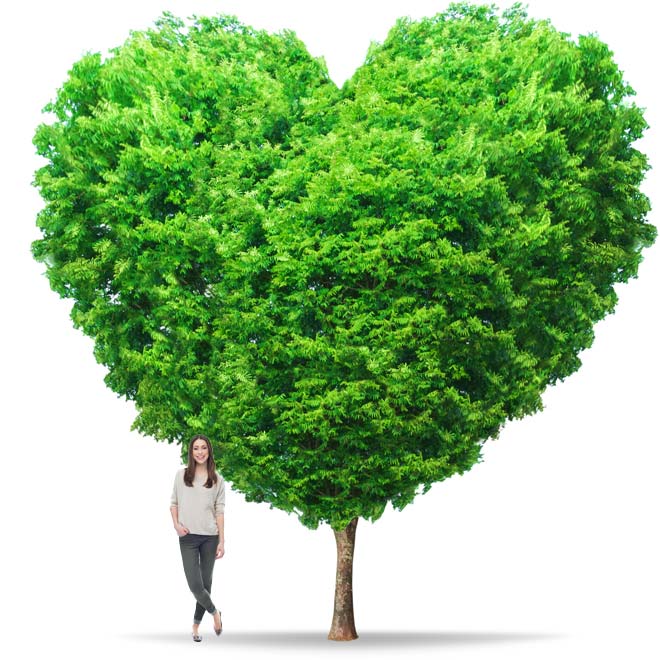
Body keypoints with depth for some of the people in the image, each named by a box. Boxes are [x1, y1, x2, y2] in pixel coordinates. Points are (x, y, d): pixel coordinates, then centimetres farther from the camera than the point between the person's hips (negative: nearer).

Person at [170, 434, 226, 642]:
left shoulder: (217, 479, 4)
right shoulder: (181, 475, 5)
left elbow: (220, 511, 2)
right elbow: (174, 502, 10)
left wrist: (222, 541, -2)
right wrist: (176, 524, -8)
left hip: (210, 537, 1)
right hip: (188, 537, -1)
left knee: (206, 583, 7)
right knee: (195, 584, -11)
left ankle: (196, 624, 26)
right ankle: (214, 612, 17)